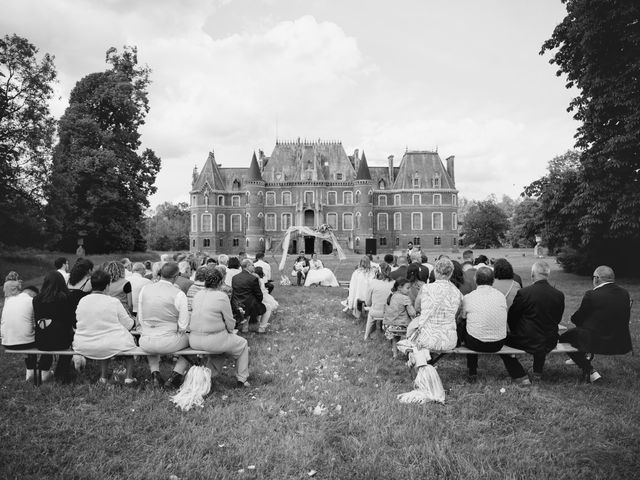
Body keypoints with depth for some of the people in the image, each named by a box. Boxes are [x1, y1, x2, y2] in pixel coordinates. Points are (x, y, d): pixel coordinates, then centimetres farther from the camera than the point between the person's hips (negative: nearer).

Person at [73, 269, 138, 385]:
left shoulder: (82, 301, -2)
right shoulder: (114, 302, -13)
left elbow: (78, 323, 10)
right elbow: (129, 325, -6)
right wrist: (134, 322, 18)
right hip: (111, 346, -4)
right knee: (129, 339, 23)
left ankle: (103, 377, 28)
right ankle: (129, 377, 20)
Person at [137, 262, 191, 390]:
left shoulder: (145, 289, 1)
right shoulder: (179, 294, -12)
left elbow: (140, 318, 8)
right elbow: (183, 326, -10)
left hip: (145, 342, 5)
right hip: (168, 342, -5)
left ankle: (154, 373, 23)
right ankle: (174, 378, 14)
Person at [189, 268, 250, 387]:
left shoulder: (197, 295, 5)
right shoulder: (222, 296, -14)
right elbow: (230, 323, -8)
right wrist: (229, 331, 14)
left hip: (194, 341, 7)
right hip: (211, 340, -7)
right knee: (243, 344, 19)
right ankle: (241, 379, 26)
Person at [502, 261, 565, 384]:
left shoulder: (523, 293, -19)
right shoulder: (559, 295, -8)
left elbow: (511, 318, -7)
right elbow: (557, 319, 6)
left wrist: (516, 332, 13)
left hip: (527, 341, -5)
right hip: (550, 343, 5)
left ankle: (521, 376, 13)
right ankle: (538, 372, 45)